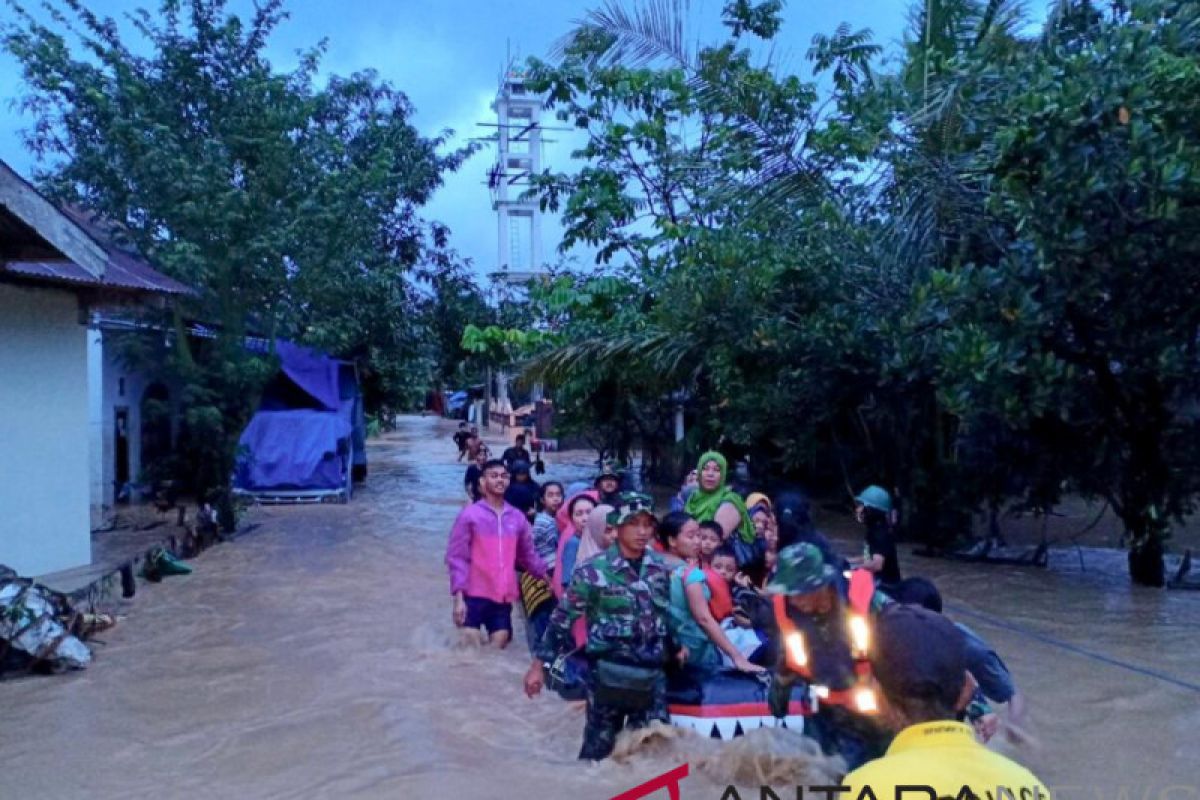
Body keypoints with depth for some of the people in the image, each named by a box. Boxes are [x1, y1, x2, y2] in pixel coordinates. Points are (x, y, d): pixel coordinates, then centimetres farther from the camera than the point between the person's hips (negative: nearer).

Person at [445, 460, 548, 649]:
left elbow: (528, 555, 16)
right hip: (474, 596, -4)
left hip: (503, 597, 4)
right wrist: (458, 596, -12)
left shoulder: (517, 517, 8)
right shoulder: (470, 515, -4)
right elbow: (457, 557, -6)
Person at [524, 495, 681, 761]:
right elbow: (563, 618, -5)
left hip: (652, 673, 4)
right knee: (599, 743, 5)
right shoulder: (594, 570, -8)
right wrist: (540, 664, -6)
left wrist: (674, 647, 21)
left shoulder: (661, 569, 6)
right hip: (608, 672, -4)